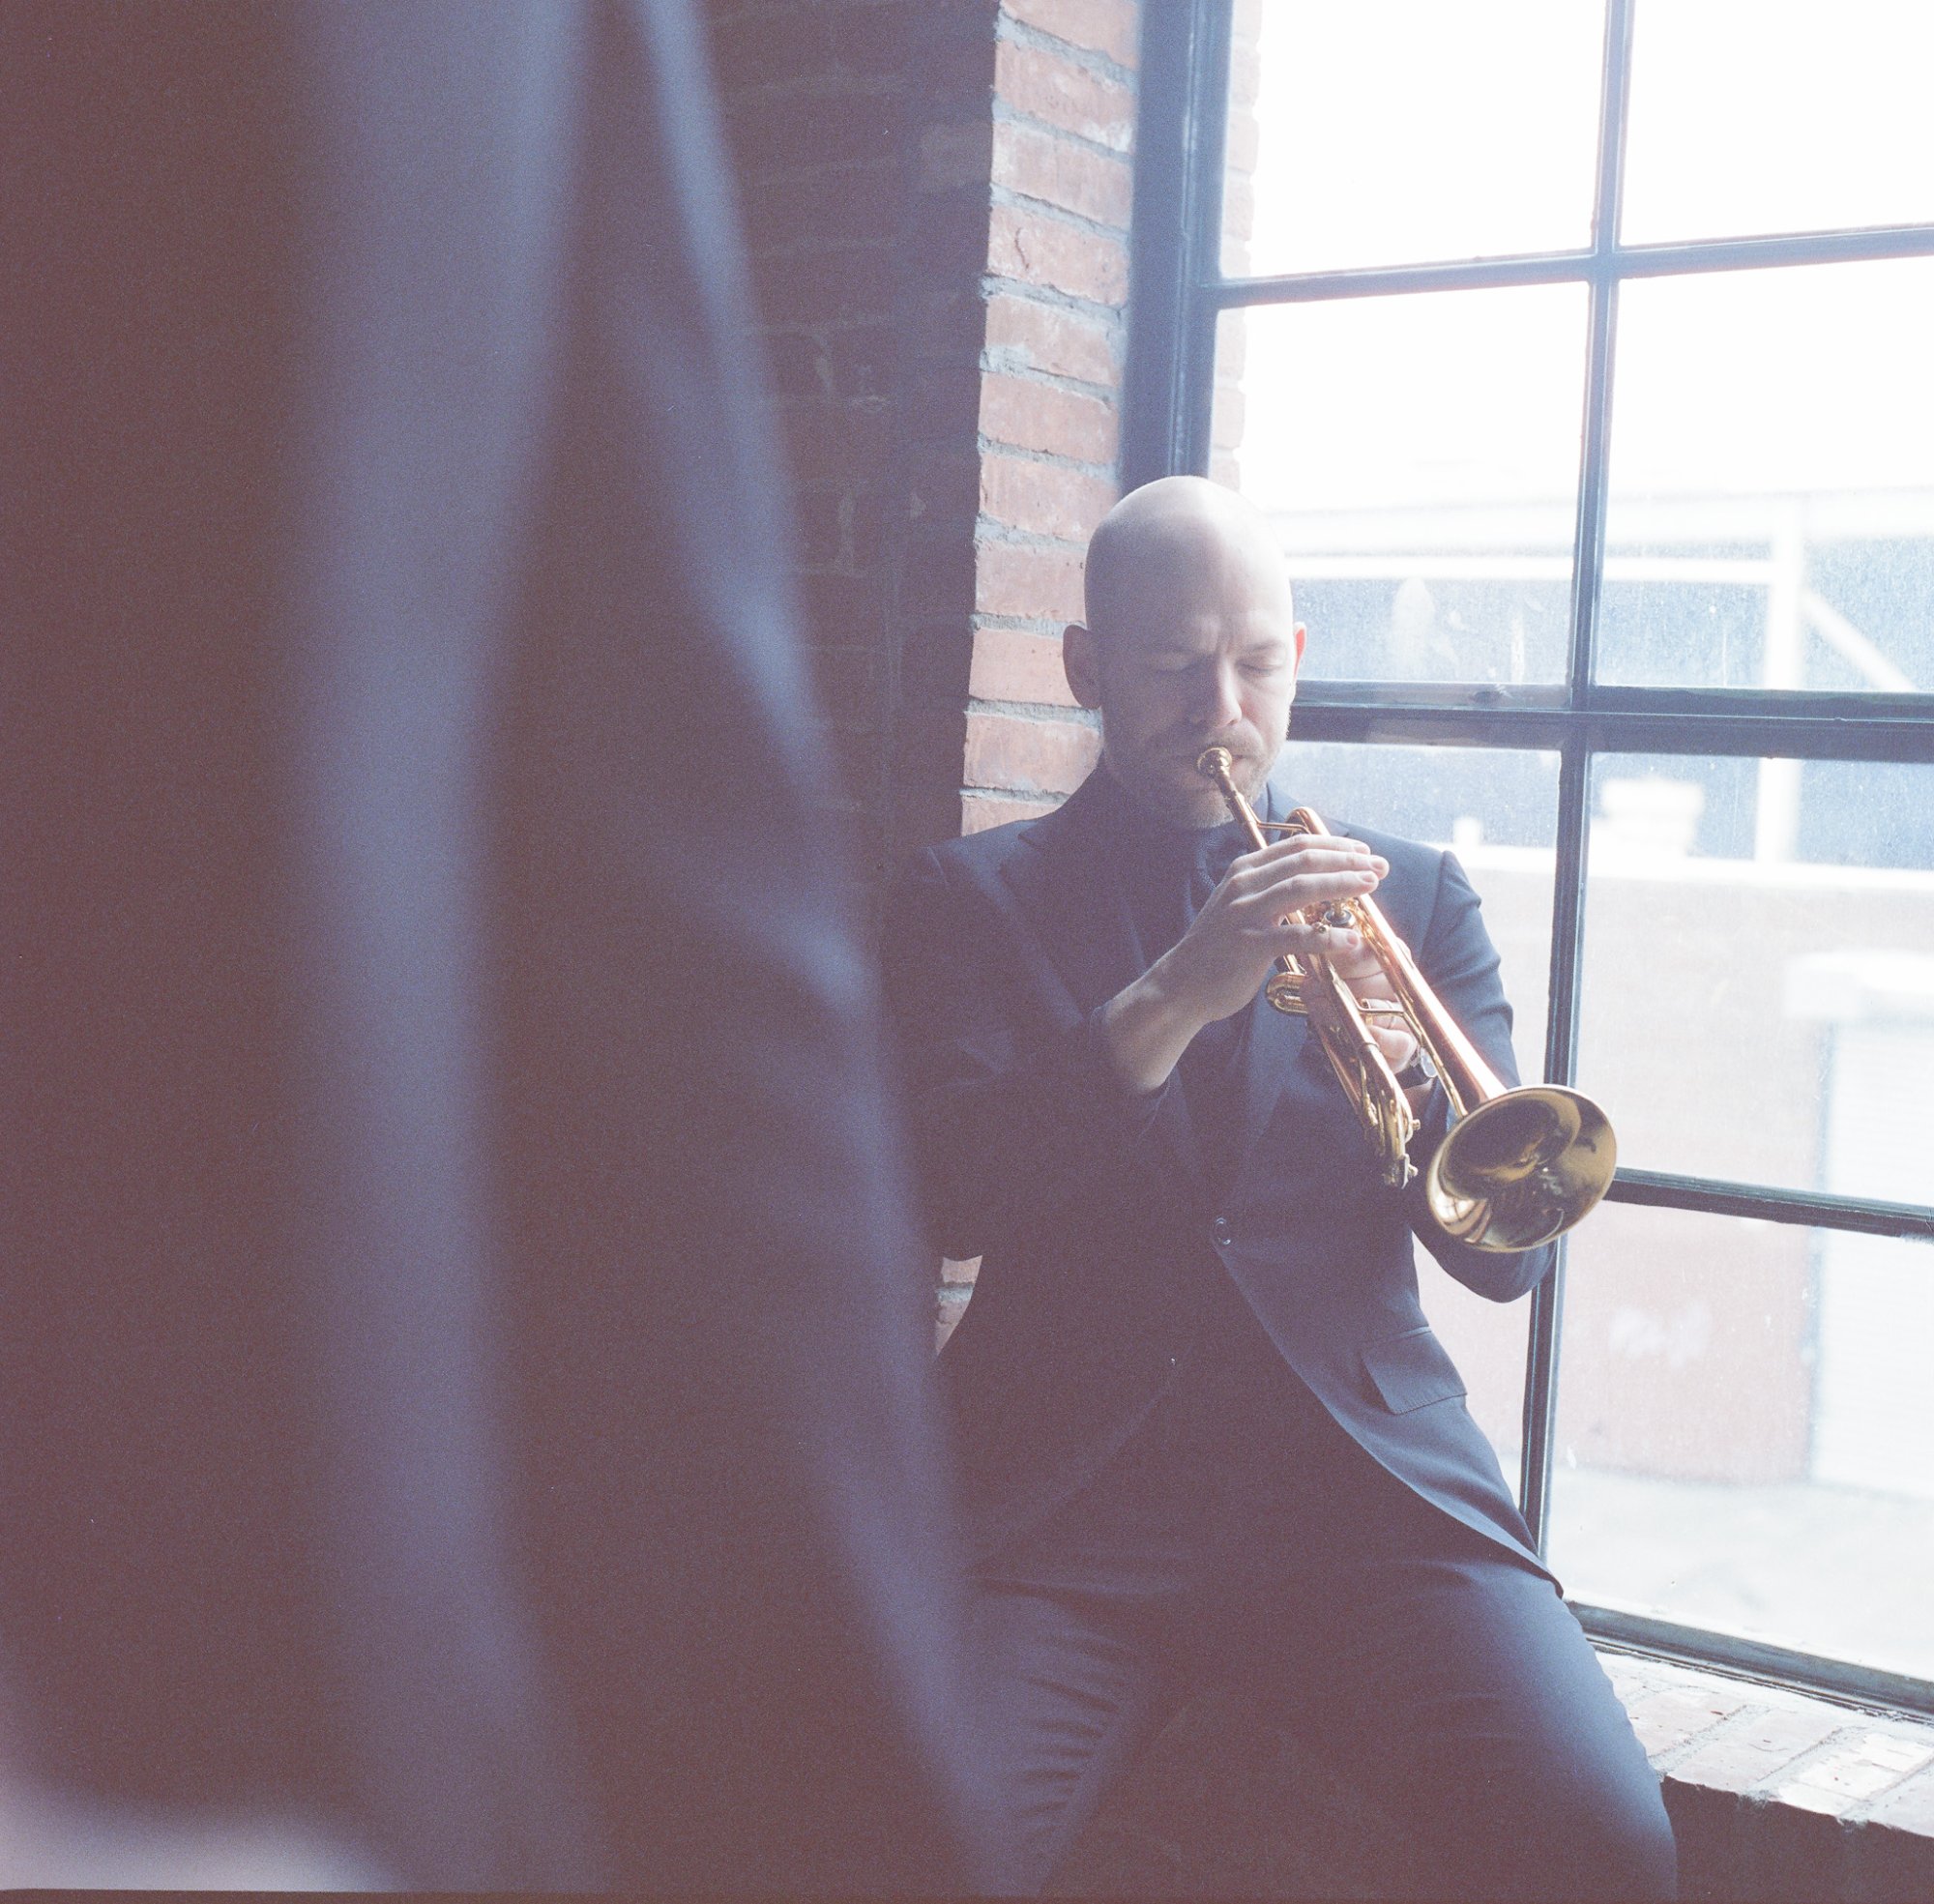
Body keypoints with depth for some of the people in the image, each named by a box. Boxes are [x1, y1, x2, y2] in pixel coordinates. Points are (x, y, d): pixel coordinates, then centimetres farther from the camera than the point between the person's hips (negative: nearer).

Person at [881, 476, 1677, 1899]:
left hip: (1367, 1472, 2)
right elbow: (945, 1200, -6)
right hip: (1062, 1486, -1)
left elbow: (1505, 1253, 7)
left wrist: (1405, 1079, -14)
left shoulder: (1415, 894, 15)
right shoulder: (973, 899, 10)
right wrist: (1165, 1006, -19)